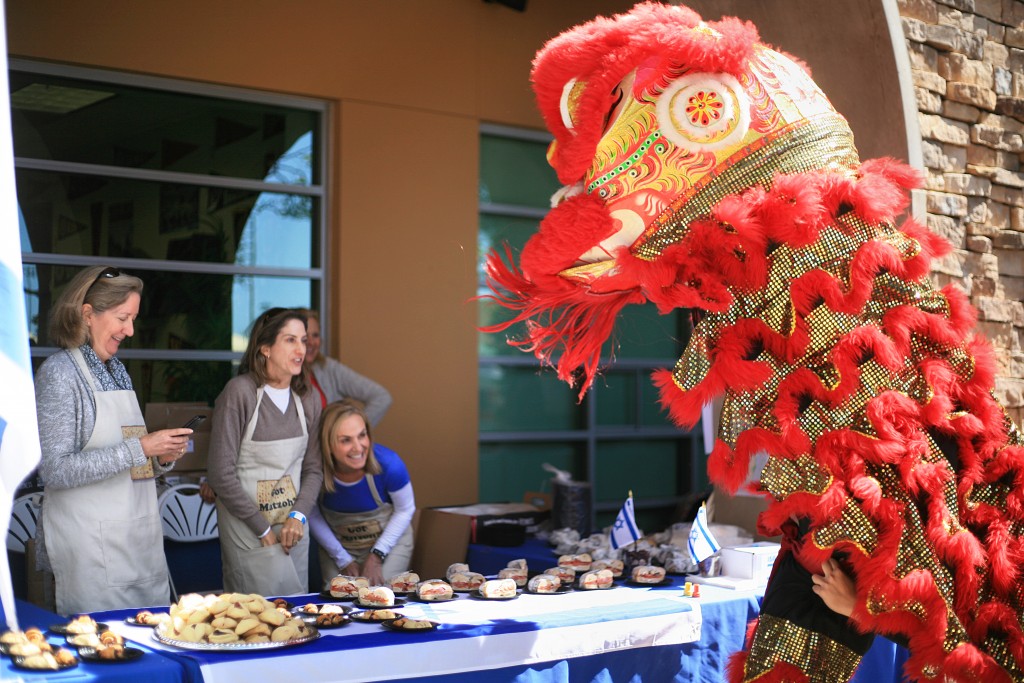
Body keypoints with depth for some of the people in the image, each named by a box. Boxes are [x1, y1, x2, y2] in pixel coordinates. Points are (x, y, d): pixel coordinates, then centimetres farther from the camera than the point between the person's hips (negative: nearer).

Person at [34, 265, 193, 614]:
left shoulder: (116, 370, 14)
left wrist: (162, 458, 1)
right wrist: (140, 448, -20)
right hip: (92, 548, -7)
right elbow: (55, 471, -17)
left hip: (142, 542, 7)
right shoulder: (60, 372, -9)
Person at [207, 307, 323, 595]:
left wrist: (298, 516, -6)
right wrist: (263, 529, -12)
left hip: (294, 526, 6)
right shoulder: (240, 392, -13)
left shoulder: (308, 400, 6)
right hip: (247, 529, -6)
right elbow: (221, 472, -14)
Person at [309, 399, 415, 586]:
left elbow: (405, 510, -9)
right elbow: (313, 516, -6)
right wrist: (343, 560, -5)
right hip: (338, 546, 1)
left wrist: (377, 555, -13)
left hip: (388, 541, -1)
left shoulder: (389, 464, -29)